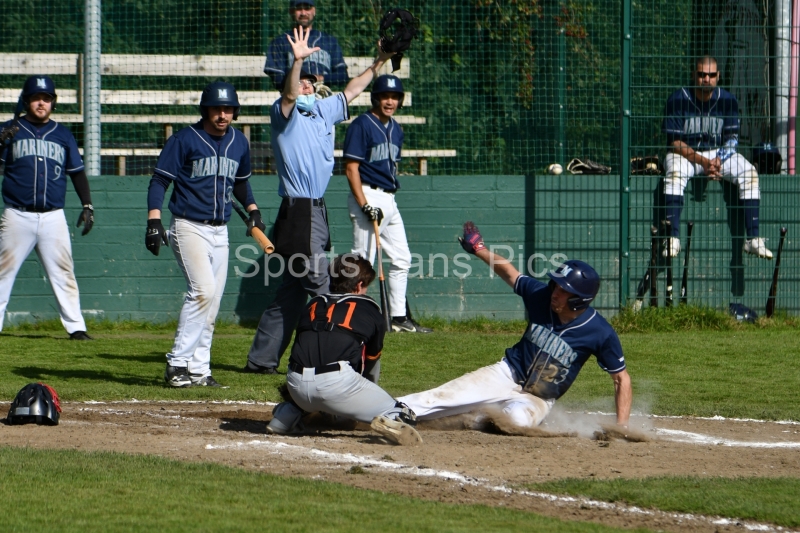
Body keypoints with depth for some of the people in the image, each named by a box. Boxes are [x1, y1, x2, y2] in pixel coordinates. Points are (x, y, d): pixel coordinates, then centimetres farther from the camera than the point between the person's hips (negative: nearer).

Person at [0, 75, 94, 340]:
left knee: (63, 272, 0)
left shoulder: (63, 135, 12)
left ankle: (75, 326, 3)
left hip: (53, 217, 2)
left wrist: (87, 206, 8)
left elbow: (77, 171, 16)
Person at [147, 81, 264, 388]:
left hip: (219, 232, 6)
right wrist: (154, 221, -18)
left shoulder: (239, 143, 11)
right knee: (203, 290, -21)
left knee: (211, 305, 5)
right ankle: (177, 364, -18)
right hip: (189, 227, -6)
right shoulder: (184, 140, -7)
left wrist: (253, 210, 9)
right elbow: (159, 181, -7)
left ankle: (198, 370, 11)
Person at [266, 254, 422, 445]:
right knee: (403, 418, 0)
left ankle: (284, 416, 14)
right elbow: (370, 359, 29)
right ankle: (391, 422, -34)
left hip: (296, 385, 5)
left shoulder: (313, 305, 26)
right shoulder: (370, 310, 18)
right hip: (338, 383, -5)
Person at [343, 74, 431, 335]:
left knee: (401, 259, 13)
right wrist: (364, 205, -21)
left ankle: (398, 317, 21)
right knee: (362, 260, -10)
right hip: (368, 196, -9)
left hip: (388, 200, 9)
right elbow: (351, 168, -14)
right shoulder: (362, 125, -11)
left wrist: (387, 200, 11)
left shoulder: (396, 129, 14)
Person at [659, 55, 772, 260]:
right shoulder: (678, 100, -14)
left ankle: (753, 239, -24)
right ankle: (672, 239, -41)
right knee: (675, 172, -36)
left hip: (719, 153, 3)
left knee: (748, 172, -21)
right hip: (684, 153, -3)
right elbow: (675, 142, -16)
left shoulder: (728, 101, -5)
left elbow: (732, 138, -5)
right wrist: (702, 162, -28)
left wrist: (719, 160, -26)